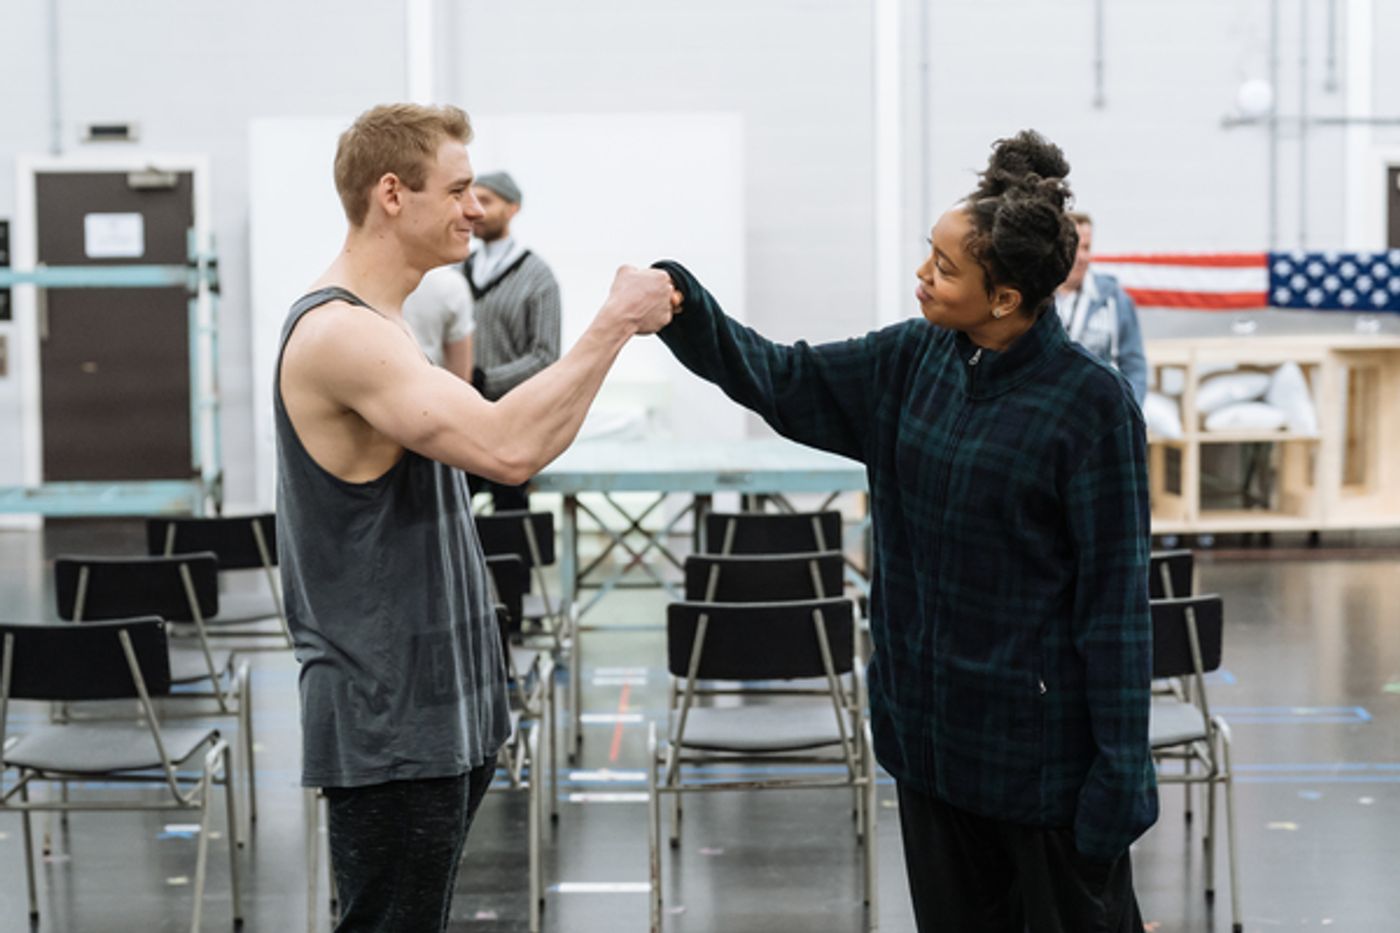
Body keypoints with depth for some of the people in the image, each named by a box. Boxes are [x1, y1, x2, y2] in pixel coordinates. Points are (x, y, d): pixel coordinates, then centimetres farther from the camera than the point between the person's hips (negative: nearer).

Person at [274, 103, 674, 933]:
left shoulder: (378, 323, 13)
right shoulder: (337, 332, -19)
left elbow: (504, 447, 14)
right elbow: (505, 447, -30)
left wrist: (617, 331, 5)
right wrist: (614, 323, -21)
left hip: (437, 709, 10)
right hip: (390, 725, -10)